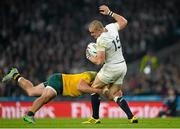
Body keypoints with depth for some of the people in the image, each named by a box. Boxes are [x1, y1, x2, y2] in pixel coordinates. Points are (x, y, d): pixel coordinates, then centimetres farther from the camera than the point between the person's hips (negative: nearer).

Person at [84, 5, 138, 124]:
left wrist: (89, 57, -3)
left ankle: (95, 118, 13)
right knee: (115, 95, 11)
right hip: (122, 66, 8)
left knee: (94, 89, 9)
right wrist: (110, 13, 24)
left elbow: (99, 61, -22)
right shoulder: (111, 27, 0)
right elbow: (124, 22, 21)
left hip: (111, 68, -8)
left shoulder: (101, 40, -23)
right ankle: (131, 117, -3)